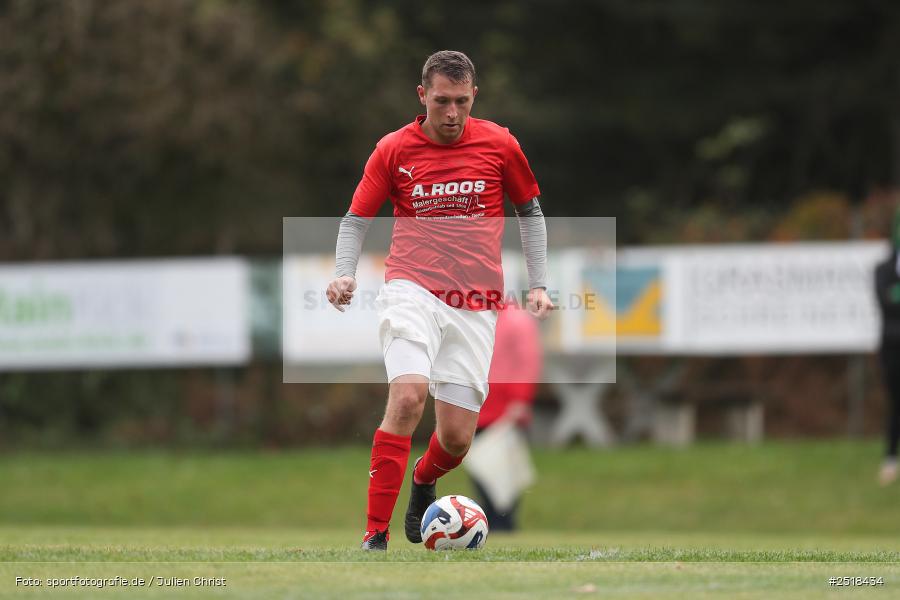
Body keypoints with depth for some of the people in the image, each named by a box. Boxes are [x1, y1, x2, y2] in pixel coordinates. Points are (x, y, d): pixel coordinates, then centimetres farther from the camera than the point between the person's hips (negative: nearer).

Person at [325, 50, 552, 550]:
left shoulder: (499, 144, 5)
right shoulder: (393, 149, 1)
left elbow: (530, 211, 18)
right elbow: (357, 218, 9)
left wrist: (539, 283, 11)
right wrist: (345, 274, -8)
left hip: (476, 305, 2)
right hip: (413, 290, -2)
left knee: (457, 438, 0)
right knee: (408, 397, -27)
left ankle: (423, 484, 39)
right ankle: (376, 535, -22)